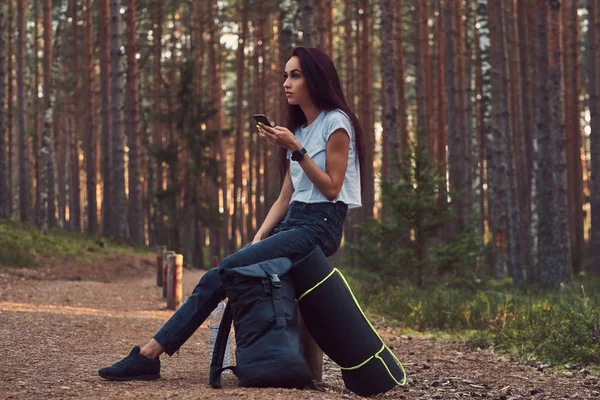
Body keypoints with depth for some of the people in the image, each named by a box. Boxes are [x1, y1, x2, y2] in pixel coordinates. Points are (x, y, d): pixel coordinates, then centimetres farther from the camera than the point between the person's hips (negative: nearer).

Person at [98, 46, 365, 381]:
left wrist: (296, 150, -17)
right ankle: (149, 355, -17)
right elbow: (286, 197, 15)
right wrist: (259, 238, 2)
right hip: (293, 222, 7)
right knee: (219, 275, -11)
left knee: (226, 271, -22)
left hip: (321, 226, -7)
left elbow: (331, 188, -10)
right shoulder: (299, 129, 19)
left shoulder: (336, 122, -5)